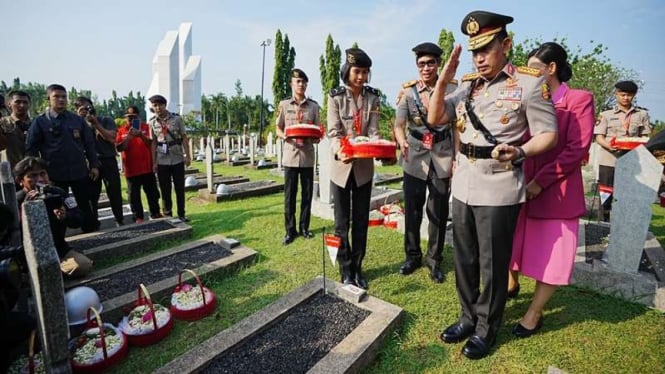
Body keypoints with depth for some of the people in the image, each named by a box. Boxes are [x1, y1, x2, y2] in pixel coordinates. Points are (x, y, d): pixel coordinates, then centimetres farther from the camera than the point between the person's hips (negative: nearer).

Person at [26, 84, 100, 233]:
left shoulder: (78, 120, 7)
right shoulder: (39, 122, 0)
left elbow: (89, 144, 9)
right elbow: (31, 149, -1)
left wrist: (94, 165, 3)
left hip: (80, 172, 2)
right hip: (55, 175, -2)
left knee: (87, 207, 10)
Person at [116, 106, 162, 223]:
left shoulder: (145, 127, 5)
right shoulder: (121, 131, 5)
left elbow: (151, 143, -5)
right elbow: (119, 148, -4)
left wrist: (141, 135, -24)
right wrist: (129, 137, -19)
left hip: (147, 167, 0)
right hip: (131, 169, 0)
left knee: (152, 192, 8)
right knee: (134, 194, 4)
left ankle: (155, 213, 18)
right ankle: (138, 217, 12)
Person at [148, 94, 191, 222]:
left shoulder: (176, 119, -2)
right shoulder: (152, 122, 2)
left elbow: (184, 138, -1)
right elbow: (153, 143, 3)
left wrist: (187, 156, -8)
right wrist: (154, 162, 0)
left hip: (178, 159, -1)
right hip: (162, 161, 1)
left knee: (180, 188, 6)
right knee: (165, 190, 8)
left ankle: (181, 214, 17)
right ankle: (168, 215, 20)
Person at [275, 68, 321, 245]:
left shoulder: (313, 106, 6)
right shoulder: (284, 104, 4)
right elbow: (278, 129, 8)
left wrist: (315, 137, -15)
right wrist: (287, 137, -13)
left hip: (308, 156, 1)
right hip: (290, 155, -1)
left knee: (307, 194, 8)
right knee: (290, 195, 3)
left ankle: (304, 227, 22)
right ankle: (290, 230, 13)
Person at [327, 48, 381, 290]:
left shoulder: (373, 98, 3)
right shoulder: (335, 97, -3)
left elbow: (373, 131, -3)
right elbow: (334, 132, -11)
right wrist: (339, 152, -32)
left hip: (364, 167, 2)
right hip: (341, 166, -2)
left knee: (361, 221, 10)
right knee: (342, 222, 6)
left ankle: (357, 268, 26)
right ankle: (345, 271, 21)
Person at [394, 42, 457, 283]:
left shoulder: (451, 89, 1)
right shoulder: (408, 92, 2)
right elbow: (399, 124, -7)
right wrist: (402, 142, -29)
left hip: (443, 157, 0)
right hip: (415, 158, 1)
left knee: (439, 212, 6)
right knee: (412, 211, 8)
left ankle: (434, 260, 25)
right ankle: (413, 256, 27)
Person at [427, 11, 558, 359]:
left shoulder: (529, 83, -6)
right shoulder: (467, 85, 10)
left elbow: (548, 134, -7)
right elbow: (435, 118, 7)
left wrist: (519, 152, -26)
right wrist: (443, 79, -4)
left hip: (499, 190, -5)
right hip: (463, 187, 6)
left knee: (492, 264, 8)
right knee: (464, 260, 16)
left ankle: (487, 328, 29)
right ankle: (468, 317, 36)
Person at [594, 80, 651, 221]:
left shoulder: (642, 114, 13)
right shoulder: (606, 114, 8)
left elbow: (645, 136, 11)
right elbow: (599, 137, 2)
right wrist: (608, 145, -19)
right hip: (608, 160, -1)